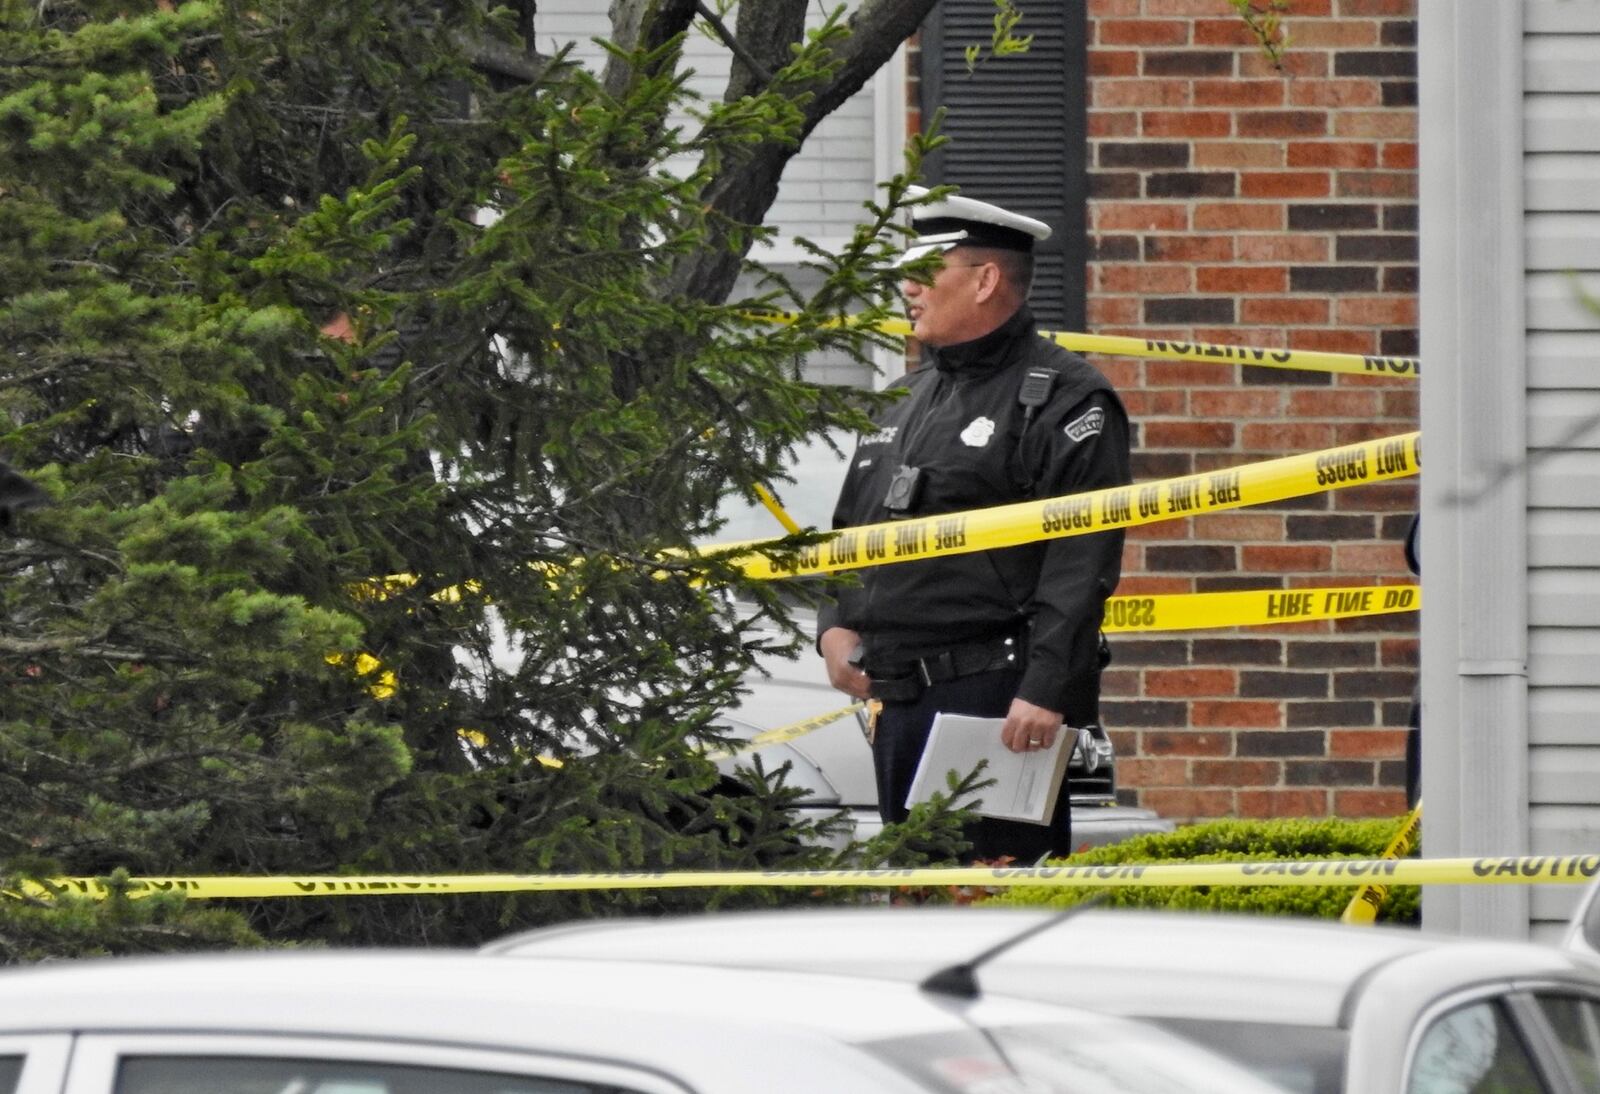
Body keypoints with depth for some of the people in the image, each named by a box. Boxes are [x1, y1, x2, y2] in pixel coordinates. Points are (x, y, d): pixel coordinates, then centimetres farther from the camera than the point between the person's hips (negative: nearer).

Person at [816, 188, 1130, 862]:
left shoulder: (1064, 401, -6)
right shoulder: (911, 397, 21)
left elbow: (1081, 564, -15)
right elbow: (850, 531, 29)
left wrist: (1045, 690, -22)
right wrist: (835, 625, 10)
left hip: (1001, 703, -9)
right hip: (900, 705, 9)